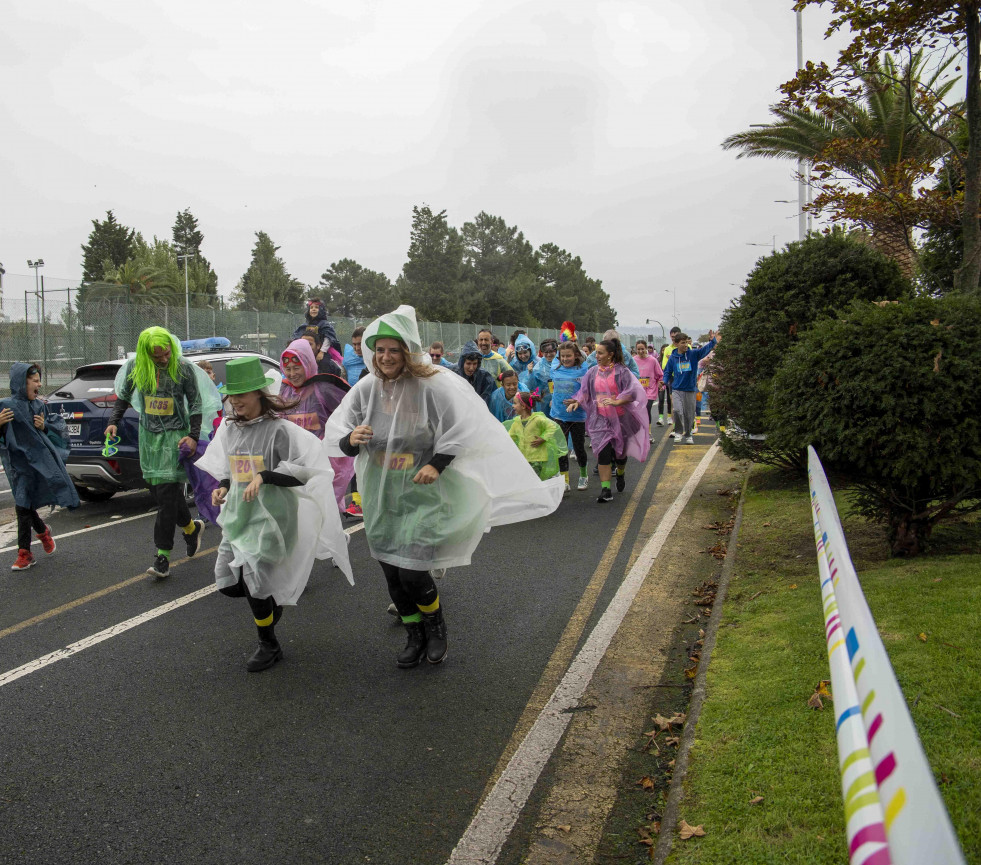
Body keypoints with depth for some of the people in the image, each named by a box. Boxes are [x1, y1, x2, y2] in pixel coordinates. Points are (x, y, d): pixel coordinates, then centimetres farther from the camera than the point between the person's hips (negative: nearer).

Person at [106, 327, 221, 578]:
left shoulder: (184, 369, -9)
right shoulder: (135, 368, -1)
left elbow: (196, 402, -1)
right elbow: (123, 396, 15)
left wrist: (193, 436, -9)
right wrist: (114, 422, 4)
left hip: (175, 435, -5)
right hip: (148, 435, 5)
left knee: (167, 493, -9)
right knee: (156, 489, 10)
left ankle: (163, 556, -6)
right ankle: (191, 527, 35)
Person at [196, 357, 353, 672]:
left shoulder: (279, 429, -13)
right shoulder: (229, 428, 8)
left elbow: (302, 473, -17)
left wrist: (264, 476, -27)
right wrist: (222, 487, 1)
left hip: (271, 515, -7)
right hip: (239, 514, 7)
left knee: (252, 578, -10)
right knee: (226, 583, 4)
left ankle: (269, 645, 13)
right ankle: (274, 598, 34)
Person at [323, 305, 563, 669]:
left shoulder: (432, 386, -14)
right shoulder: (366, 389, -2)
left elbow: (460, 430, -10)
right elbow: (334, 434, 1)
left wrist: (436, 465, -22)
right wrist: (350, 440, -23)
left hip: (423, 494, -4)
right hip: (381, 497, 5)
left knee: (412, 573, -9)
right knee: (392, 574, 11)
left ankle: (436, 627, 23)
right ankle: (415, 636, 34)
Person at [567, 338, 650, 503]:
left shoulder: (621, 371, -7)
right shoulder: (593, 372, 5)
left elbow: (632, 391, -15)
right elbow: (584, 391, 10)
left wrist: (617, 402, -31)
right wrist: (577, 401, -11)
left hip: (620, 418, -2)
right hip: (600, 419, 2)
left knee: (620, 452, 13)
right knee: (603, 453, -11)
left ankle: (620, 474, 47)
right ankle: (605, 491, -11)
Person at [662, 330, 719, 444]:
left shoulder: (693, 354, -2)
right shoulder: (673, 357, 0)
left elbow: (705, 349, -16)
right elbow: (667, 372, 11)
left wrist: (712, 341, -34)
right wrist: (665, 382, -7)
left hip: (690, 389, 1)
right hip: (677, 389, -1)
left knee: (689, 414, 8)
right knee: (678, 411, -20)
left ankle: (687, 435, 28)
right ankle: (678, 432, 1)